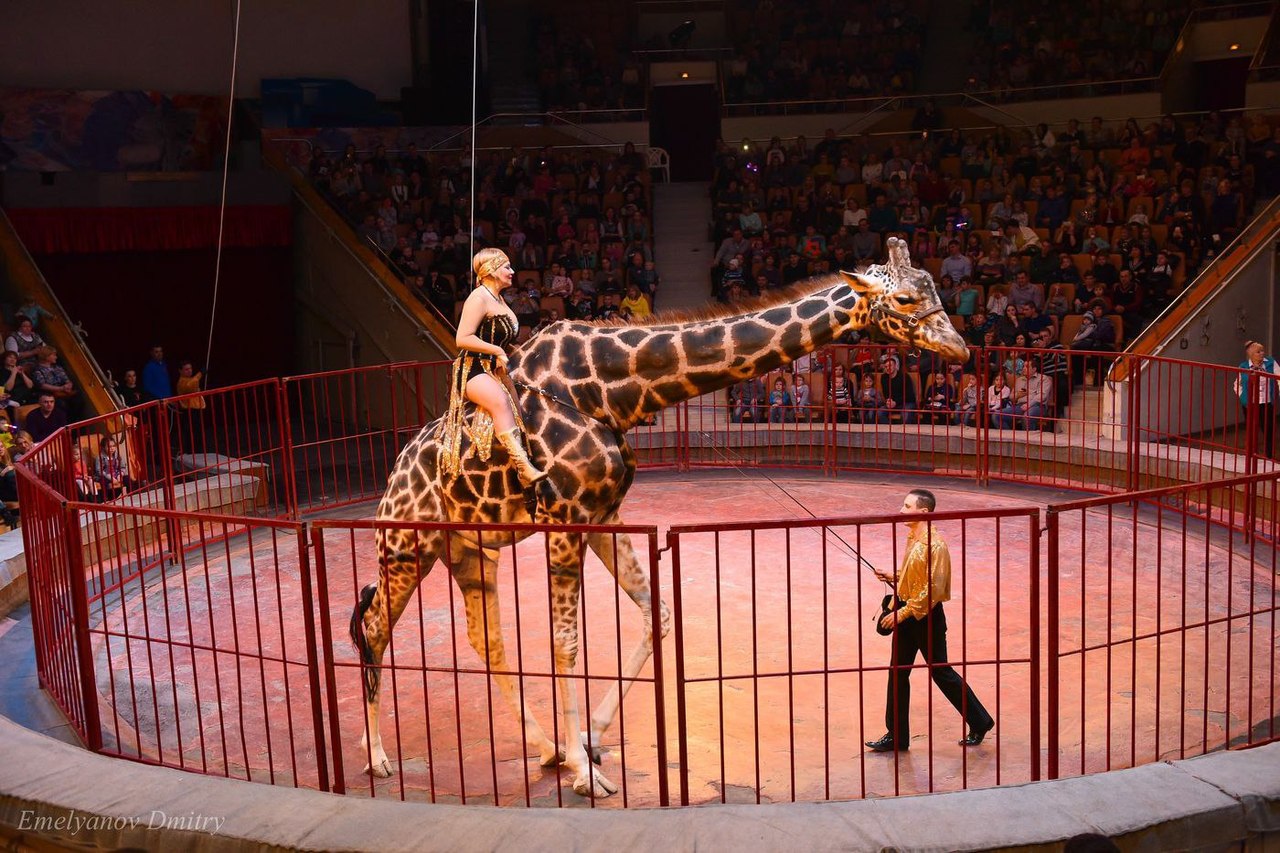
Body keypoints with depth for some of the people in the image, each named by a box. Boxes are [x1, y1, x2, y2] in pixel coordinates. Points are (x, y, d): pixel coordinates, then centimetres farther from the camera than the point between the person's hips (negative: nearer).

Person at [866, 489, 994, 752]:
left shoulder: (935, 544, -21)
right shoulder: (912, 537, 7)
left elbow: (933, 589, -24)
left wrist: (903, 612, -22)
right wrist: (892, 577, 4)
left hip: (926, 616, -9)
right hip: (907, 614, 9)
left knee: (941, 671, 5)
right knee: (898, 673, 10)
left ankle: (979, 722, 24)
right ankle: (896, 736, 19)